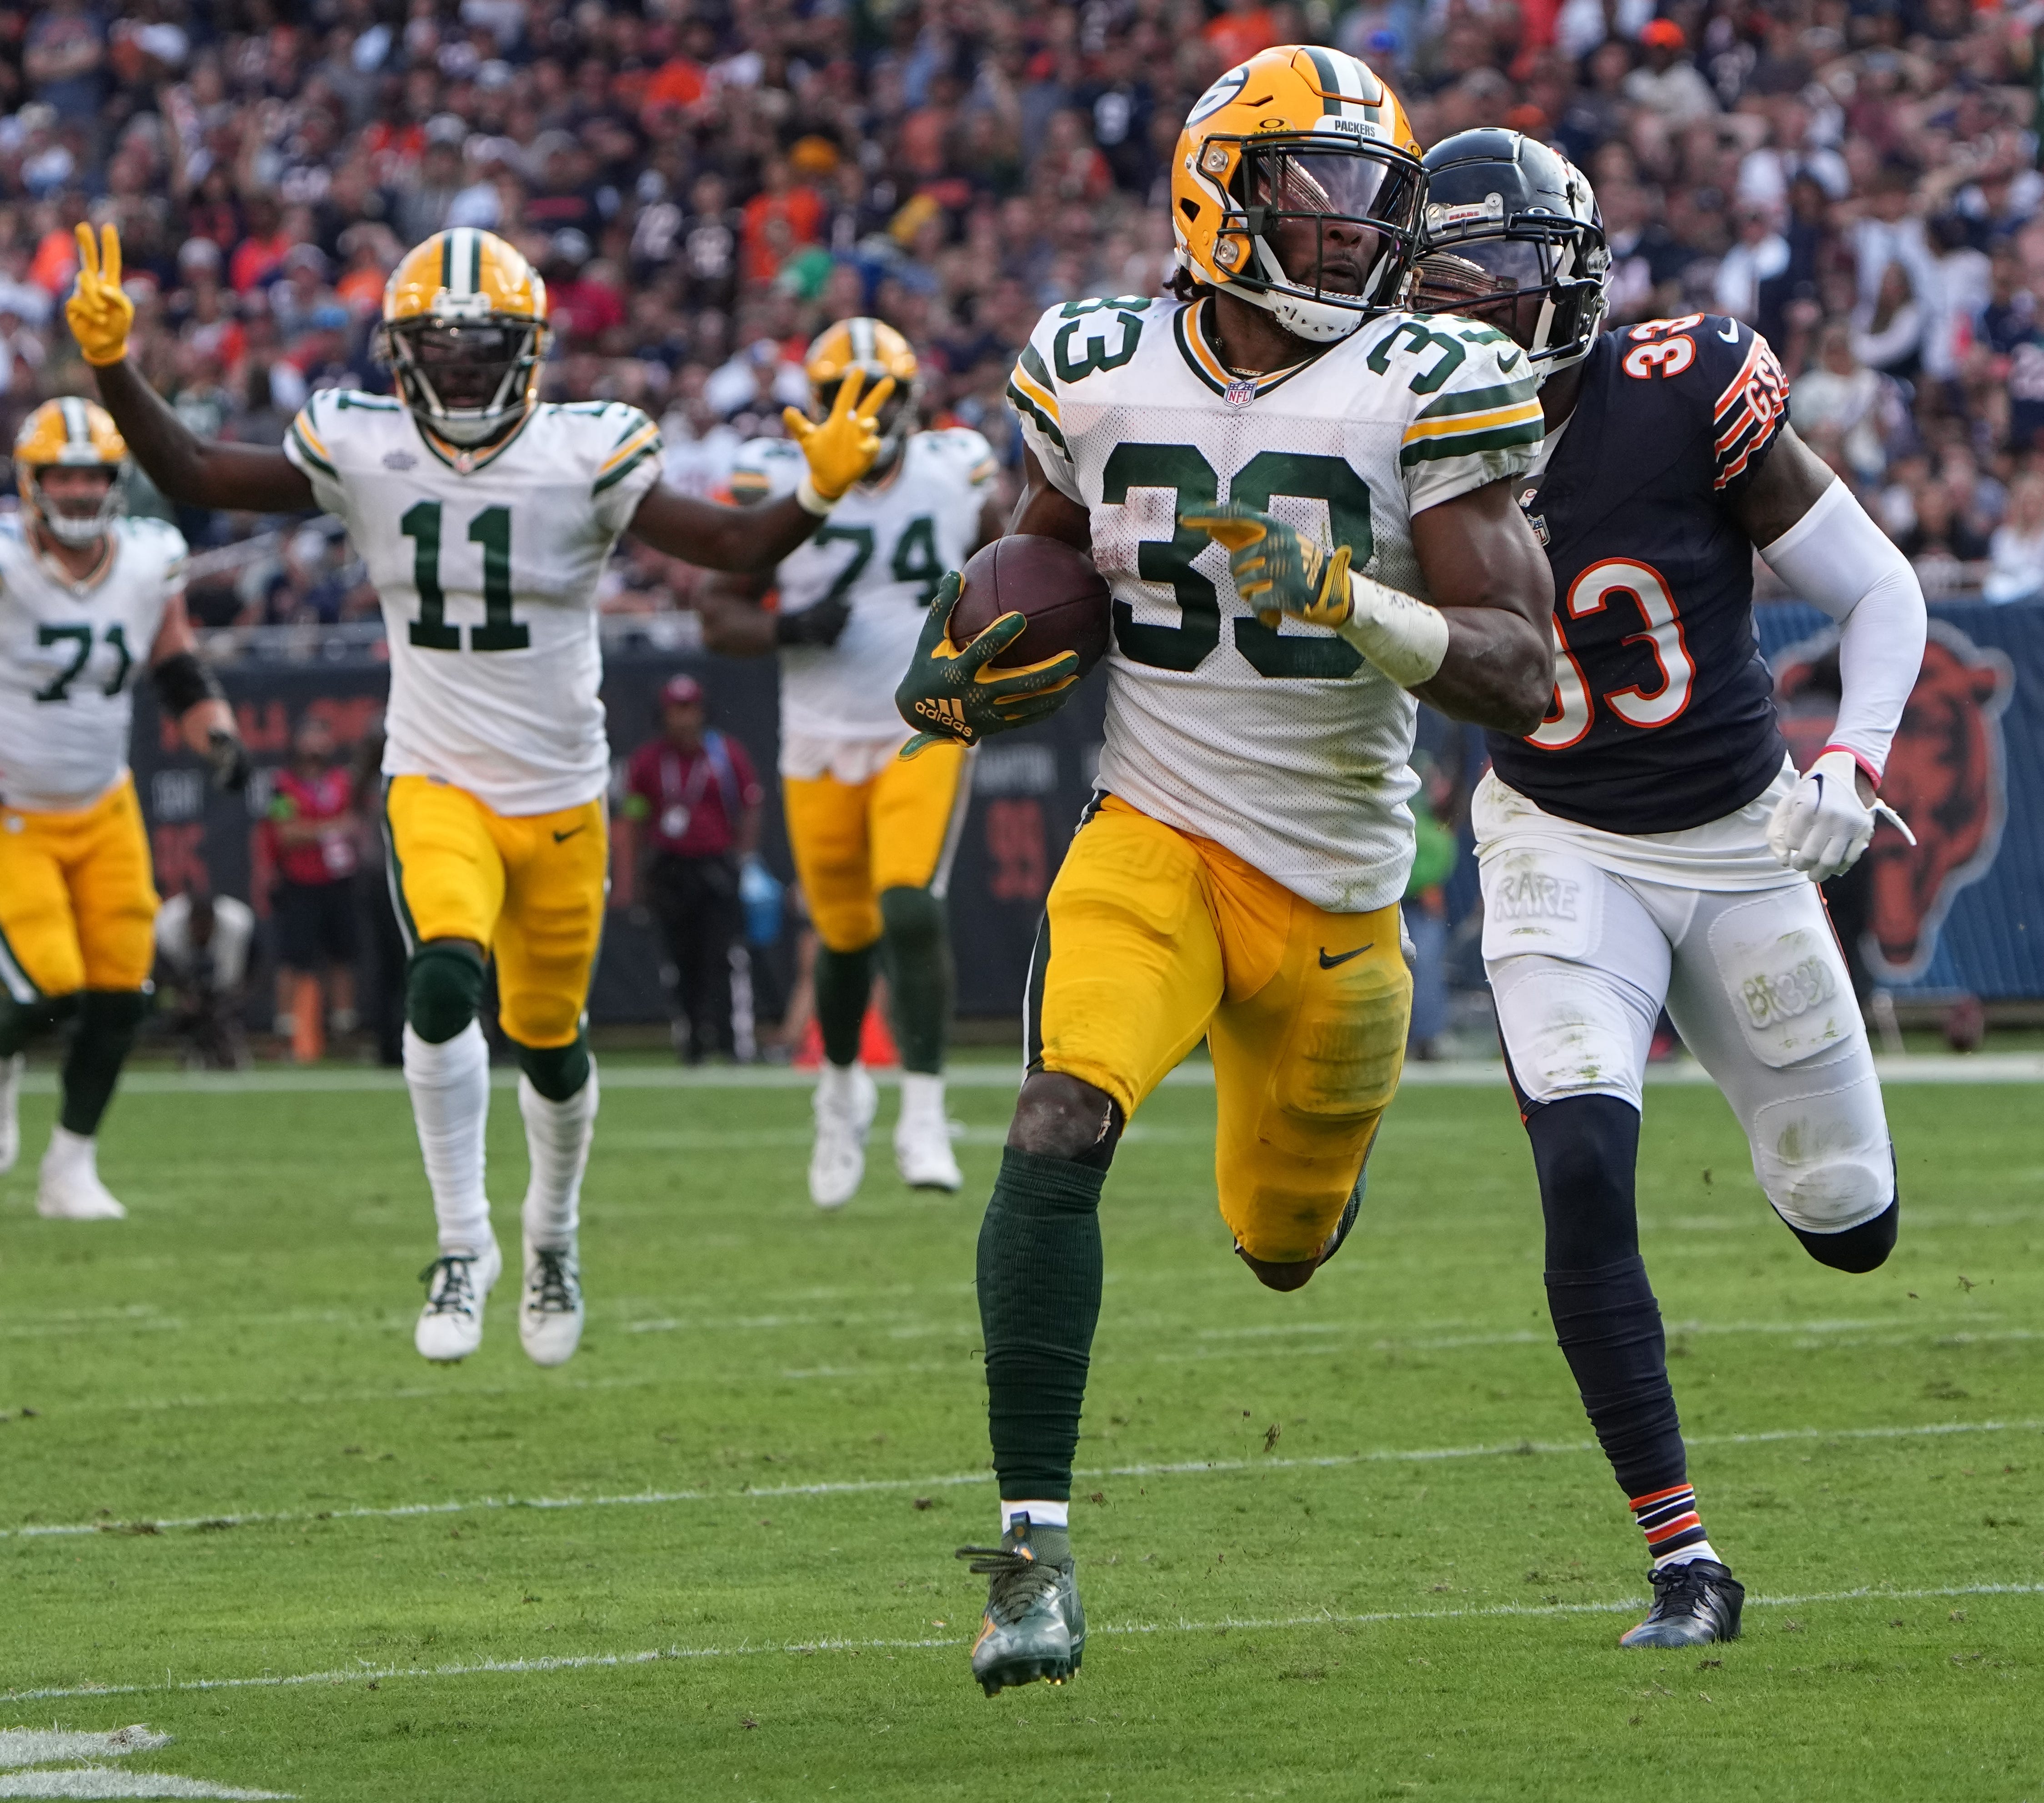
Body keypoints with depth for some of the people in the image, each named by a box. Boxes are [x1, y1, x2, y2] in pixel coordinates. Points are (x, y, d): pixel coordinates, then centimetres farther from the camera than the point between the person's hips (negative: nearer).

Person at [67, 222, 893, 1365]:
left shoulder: (583, 457, -11)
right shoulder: (360, 453, -5)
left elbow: (732, 546, -15)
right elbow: (195, 478, 0)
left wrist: (818, 494, -33)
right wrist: (114, 368, -12)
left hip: (562, 797, 0)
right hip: (438, 787, 0)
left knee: (551, 1041, 12)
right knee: (446, 980, -26)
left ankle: (554, 1231, 42)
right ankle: (464, 1241, -12)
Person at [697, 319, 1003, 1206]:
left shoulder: (957, 477, -2)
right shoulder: (780, 486, -7)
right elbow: (718, 614, -3)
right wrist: (788, 629, -23)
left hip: (926, 738, 0)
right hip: (822, 747, 1)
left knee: (911, 910, -19)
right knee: (847, 936, 8)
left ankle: (923, 1120, -14)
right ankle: (841, 1085, 38)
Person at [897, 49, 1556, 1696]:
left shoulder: (1425, 392, -11)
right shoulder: (1099, 376, -2)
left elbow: (1520, 677, -16)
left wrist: (1344, 602, -32)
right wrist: (962, 672, 1)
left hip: (1334, 874, 0)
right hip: (1153, 839, 0)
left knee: (1284, 1244, 15)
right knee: (1060, 1135, -26)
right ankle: (1036, 1544, -20)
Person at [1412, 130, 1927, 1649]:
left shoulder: (1688, 400, -18)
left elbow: (1880, 593, -8)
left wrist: (1853, 763, -22)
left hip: (1737, 847, 0)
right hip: (1562, 851, 1)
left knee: (1846, 1217, 9)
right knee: (1586, 1177, -22)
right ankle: (1684, 1562, -14)